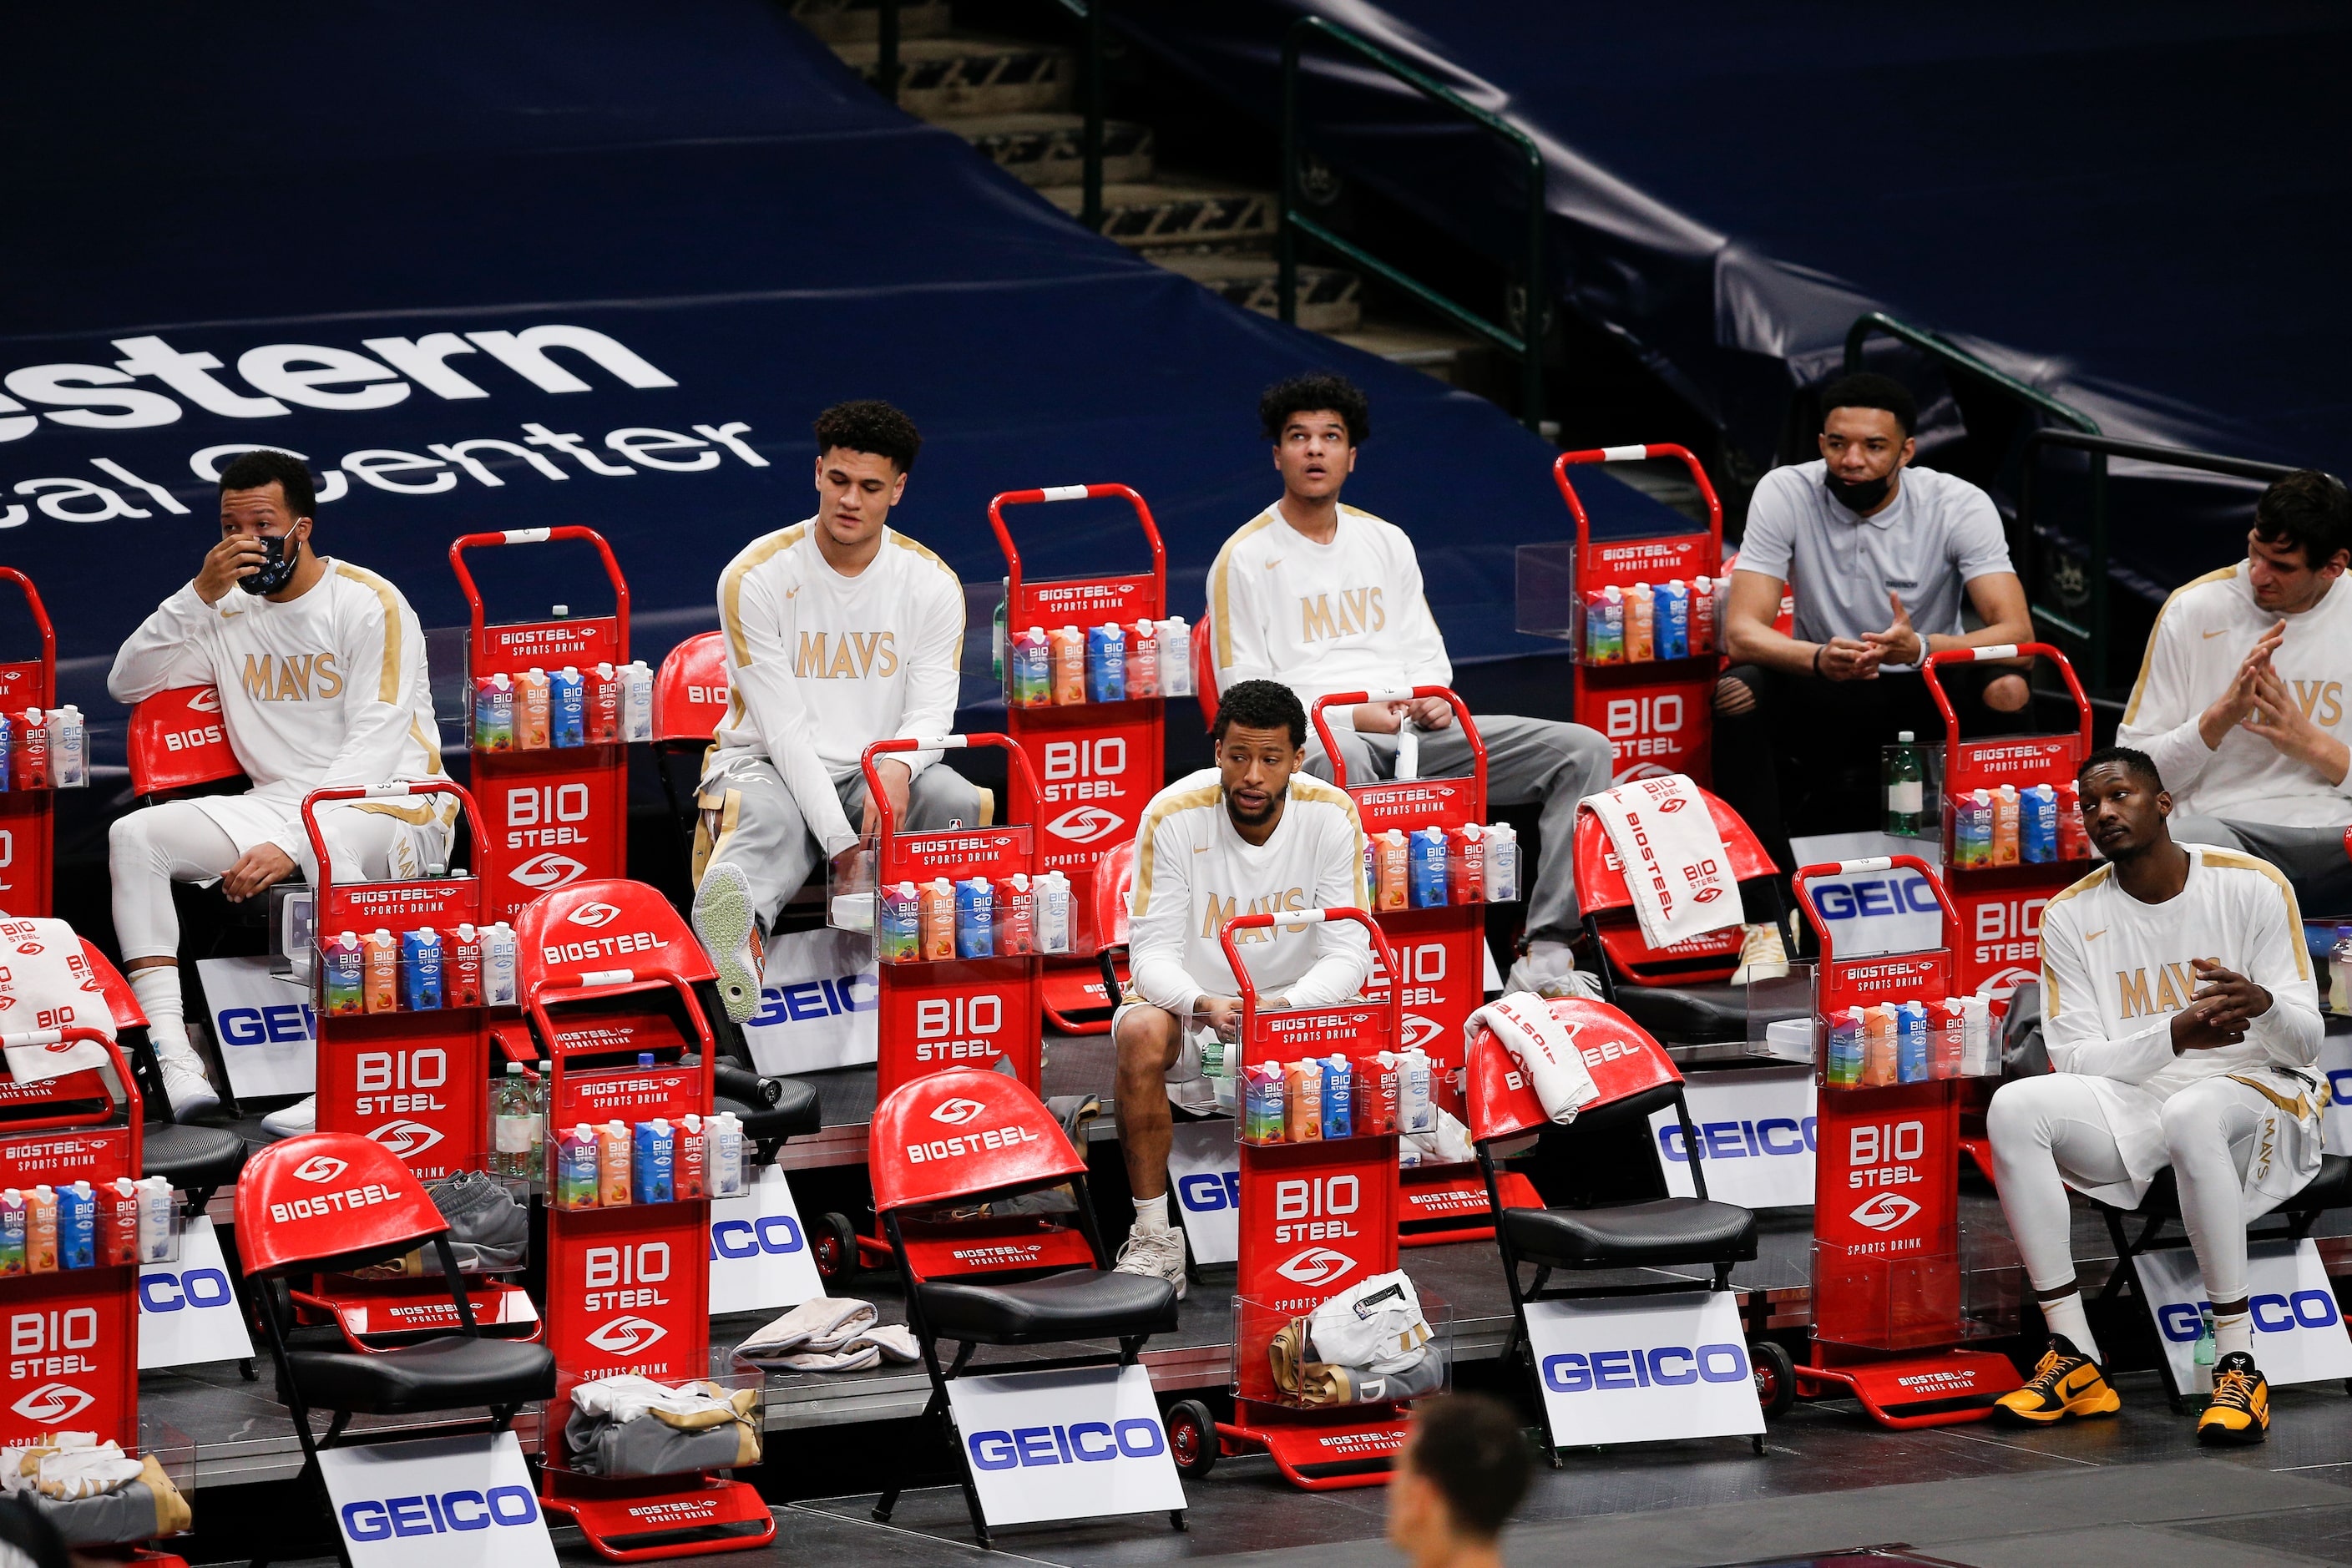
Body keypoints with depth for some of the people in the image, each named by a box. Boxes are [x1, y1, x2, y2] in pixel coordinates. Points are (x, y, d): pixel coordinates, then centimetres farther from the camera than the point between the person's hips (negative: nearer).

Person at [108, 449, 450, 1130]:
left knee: (332, 843, -42)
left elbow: (374, 748, -17)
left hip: (391, 808, -6)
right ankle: (171, 1050, -26)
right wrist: (199, 595, -6)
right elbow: (128, 684, 7)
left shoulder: (371, 605, -9)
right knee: (134, 836, -14)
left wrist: (293, 842, -28)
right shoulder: (230, 612, 11)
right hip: (274, 804, 6)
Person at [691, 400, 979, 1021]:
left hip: (879, 776, 5)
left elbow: (931, 711, -3)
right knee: (766, 819, -42)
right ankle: (738, 931, -77)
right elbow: (785, 728, -13)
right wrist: (842, 846, -23)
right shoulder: (756, 578, -9)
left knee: (960, 805, -30)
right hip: (771, 765, -5)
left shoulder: (931, 584, 1)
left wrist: (897, 765, -30)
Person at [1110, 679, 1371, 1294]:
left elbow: (1347, 954, -15)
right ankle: (1154, 1239, -22)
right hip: (1191, 1004, -1)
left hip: (1297, 1006, 1)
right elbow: (1152, 954, -17)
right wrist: (1205, 1005, -40)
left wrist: (1284, 1006, -35)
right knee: (1140, 1033, -34)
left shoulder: (1330, 816, -13)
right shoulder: (1174, 816, -17)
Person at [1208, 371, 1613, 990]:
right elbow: (1246, 696, -2)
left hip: (1413, 729, 6)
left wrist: (1432, 695, -3)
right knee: (1341, 758, -46)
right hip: (1313, 733, -5)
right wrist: (1351, 715, -13)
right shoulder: (1246, 559, 4)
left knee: (1583, 750, -12)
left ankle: (1545, 952, -23)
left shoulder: (1387, 543, 21)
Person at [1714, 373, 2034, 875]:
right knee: (1741, 691, -30)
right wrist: (1819, 659, -43)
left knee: (2006, 692, -31)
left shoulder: (1961, 506, -13)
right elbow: (1741, 631, -20)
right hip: (1823, 699, 0)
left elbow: (2016, 631, -22)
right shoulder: (1785, 494, -12)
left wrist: (1921, 647, -44)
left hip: (1925, 699, 0)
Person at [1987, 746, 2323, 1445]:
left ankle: (2239, 1366, -35)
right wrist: (2175, 1034, -22)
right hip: (2133, 1111, 3)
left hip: (2257, 1099, -3)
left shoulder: (2253, 886, -3)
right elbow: (2075, 1060, -4)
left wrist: (2262, 1003, -31)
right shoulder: (2072, 916, 4)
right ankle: (2074, 1360, -25)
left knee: (2191, 1114, -40)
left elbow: (2304, 1044, -6)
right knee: (2014, 1108, -26)